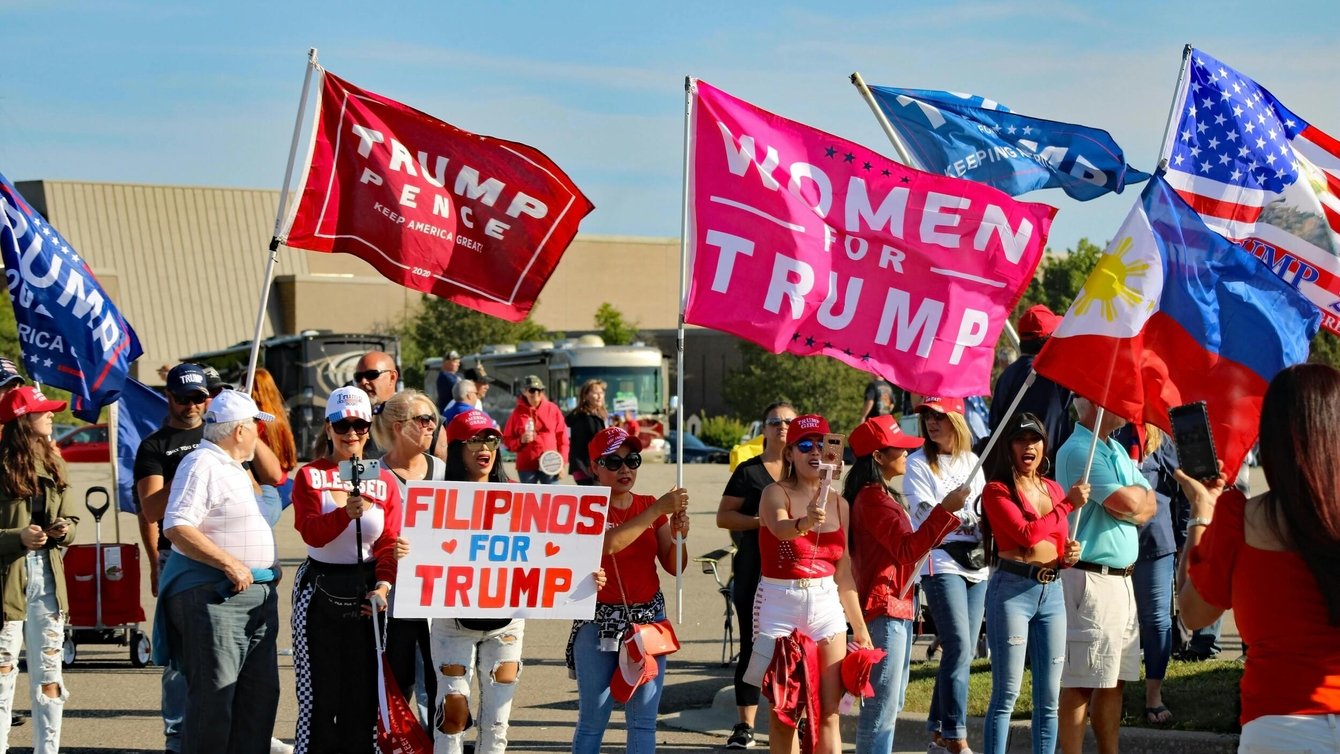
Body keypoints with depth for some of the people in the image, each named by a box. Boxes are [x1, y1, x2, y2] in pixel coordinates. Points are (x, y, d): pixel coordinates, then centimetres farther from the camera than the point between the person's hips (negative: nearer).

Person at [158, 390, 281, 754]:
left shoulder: (234, 468, 19)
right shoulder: (201, 465, -12)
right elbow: (177, 528, -22)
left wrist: (269, 569, 17)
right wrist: (230, 564, -24)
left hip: (257, 597, 10)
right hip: (214, 597, -10)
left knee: (260, 694, 11)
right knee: (214, 698, -10)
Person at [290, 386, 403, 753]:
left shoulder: (385, 481, 6)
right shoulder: (310, 476, 0)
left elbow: (389, 544, -1)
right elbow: (311, 532, -15)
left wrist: (384, 585, -18)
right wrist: (345, 513, -33)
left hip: (366, 590, 2)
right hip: (320, 590, -2)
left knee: (364, 693, 3)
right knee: (320, 694, 0)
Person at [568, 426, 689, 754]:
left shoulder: (651, 506, 8)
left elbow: (674, 567, 4)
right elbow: (608, 543, -26)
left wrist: (678, 536, -16)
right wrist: (657, 510, -27)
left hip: (649, 619, 4)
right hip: (599, 623, -4)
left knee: (644, 720, 3)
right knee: (592, 720, -1)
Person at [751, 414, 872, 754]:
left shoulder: (838, 504, 9)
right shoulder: (776, 493, -5)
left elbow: (844, 573, 13)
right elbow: (780, 528, -30)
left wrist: (860, 627, 12)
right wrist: (804, 523, -53)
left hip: (826, 605, 4)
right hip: (780, 604, -4)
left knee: (829, 712, -1)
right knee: (784, 710, 2)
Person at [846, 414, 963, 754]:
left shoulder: (881, 495, 18)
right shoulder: (872, 499, -16)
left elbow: (906, 546, 21)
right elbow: (907, 550, -24)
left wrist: (948, 521, 13)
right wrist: (944, 510, -27)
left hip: (897, 607, 11)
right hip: (883, 609, -11)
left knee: (891, 704, 16)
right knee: (881, 706, -9)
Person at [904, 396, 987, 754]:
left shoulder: (972, 462, 14)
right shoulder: (919, 464, 0)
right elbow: (924, 515, -9)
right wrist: (954, 501, -22)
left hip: (977, 563, 6)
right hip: (940, 563, -6)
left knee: (964, 651, 6)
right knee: (959, 648, -15)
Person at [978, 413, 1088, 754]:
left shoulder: (1053, 489, 16)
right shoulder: (997, 490, -3)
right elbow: (1027, 533, -16)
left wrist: (1071, 554, 0)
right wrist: (1069, 504, -9)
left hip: (1051, 591, 6)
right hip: (1012, 589, -6)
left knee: (1049, 698, 7)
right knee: (1006, 693, -7)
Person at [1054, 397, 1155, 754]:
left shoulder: (1117, 450, 18)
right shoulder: (1079, 450, -12)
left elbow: (1149, 504, 12)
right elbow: (1127, 503, -20)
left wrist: (1134, 499, -9)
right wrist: (1139, 492, 2)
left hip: (1122, 576, 9)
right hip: (1092, 579, -9)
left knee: (1114, 680, 11)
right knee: (1081, 683, -6)